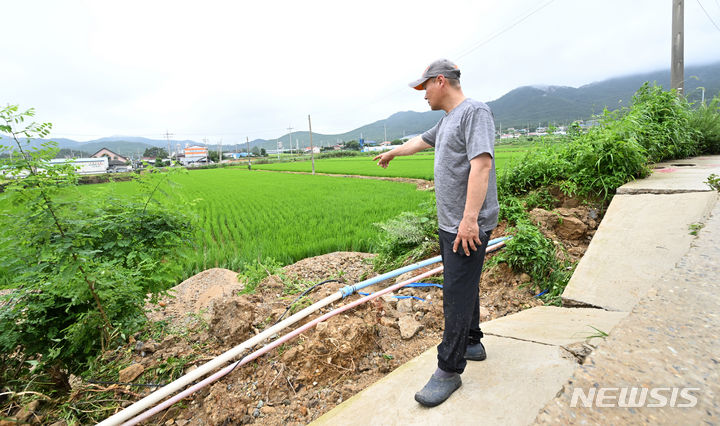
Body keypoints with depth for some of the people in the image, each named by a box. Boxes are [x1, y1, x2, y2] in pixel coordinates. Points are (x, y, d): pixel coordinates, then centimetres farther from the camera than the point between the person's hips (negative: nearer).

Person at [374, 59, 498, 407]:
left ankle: (449, 371, 7)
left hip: (468, 227, -9)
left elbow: (481, 164, -23)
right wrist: (391, 154, 50)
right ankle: (472, 344, 36)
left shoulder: (474, 111, -11)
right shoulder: (446, 120, 19)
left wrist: (469, 218, -29)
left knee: (457, 295, -5)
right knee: (462, 287, 18)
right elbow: (419, 142, 35)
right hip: (449, 224, 9)